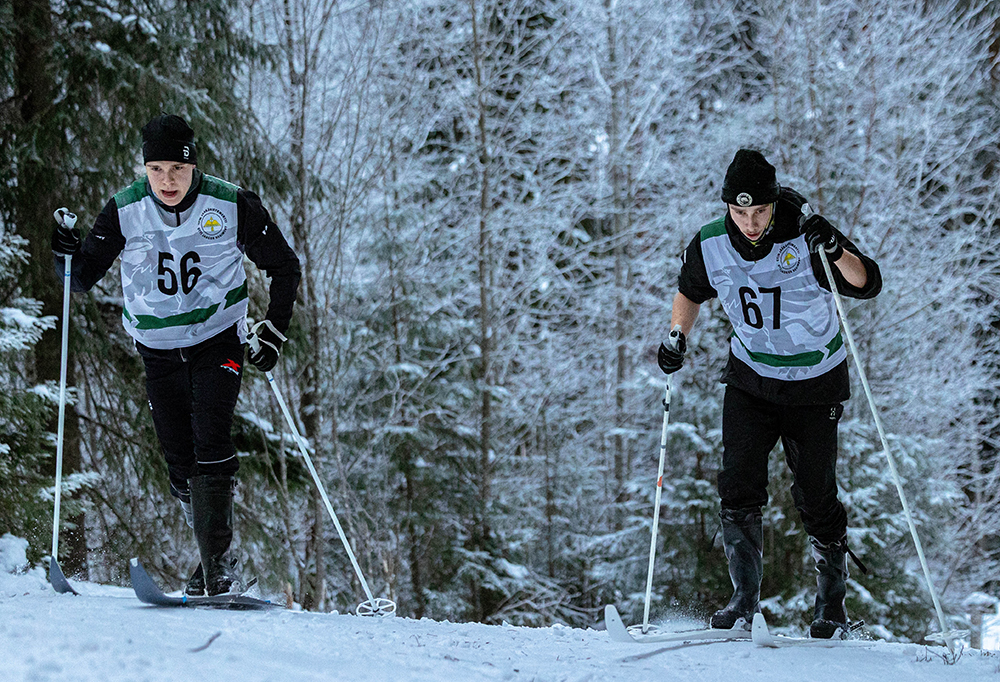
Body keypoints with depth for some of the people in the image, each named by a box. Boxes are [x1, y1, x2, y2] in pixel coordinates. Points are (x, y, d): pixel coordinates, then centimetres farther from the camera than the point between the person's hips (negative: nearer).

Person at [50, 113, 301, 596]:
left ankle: (217, 561, -20)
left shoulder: (232, 207, -11)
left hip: (219, 343, -2)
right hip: (159, 351, 2)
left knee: (211, 442, -21)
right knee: (181, 462, 2)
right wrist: (68, 254, -23)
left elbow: (284, 268, 3)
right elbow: (82, 280, -2)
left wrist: (274, 332, -4)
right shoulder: (124, 212, -8)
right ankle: (216, 555, 22)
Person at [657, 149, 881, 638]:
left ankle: (832, 604, 21)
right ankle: (745, 601, -3)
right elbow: (690, 291, 11)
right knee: (739, 487, -12)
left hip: (815, 383, -3)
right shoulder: (709, 245, -10)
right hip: (751, 377, 3)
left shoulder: (804, 237, -21)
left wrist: (836, 252, -43)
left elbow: (868, 285, -25)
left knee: (816, 499, 2)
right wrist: (677, 339, -5)